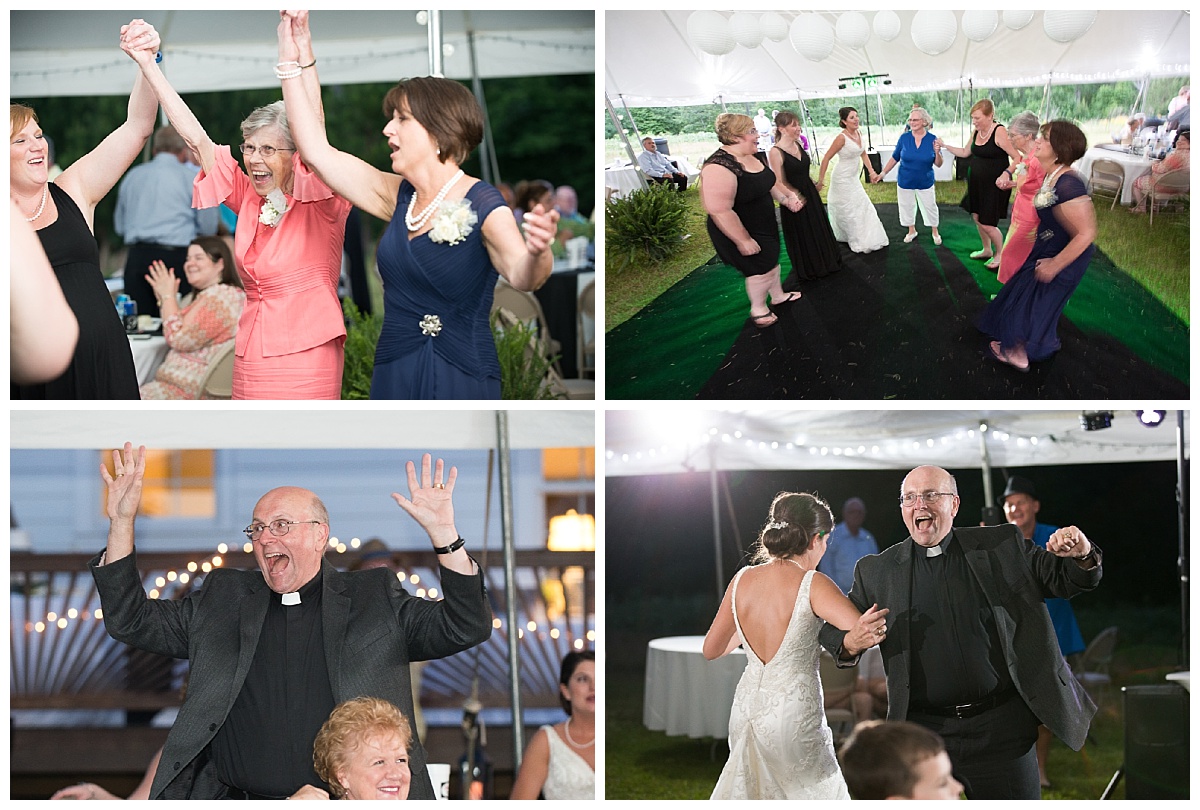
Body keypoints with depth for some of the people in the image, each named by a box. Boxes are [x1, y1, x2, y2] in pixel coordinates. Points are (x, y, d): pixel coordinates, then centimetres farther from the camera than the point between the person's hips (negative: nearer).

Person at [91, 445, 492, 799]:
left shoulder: (375, 598, 13)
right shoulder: (222, 598, 19)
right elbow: (131, 622, 20)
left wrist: (443, 533, -7)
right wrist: (122, 522, 9)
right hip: (238, 801, 1)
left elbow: (465, 628, 6)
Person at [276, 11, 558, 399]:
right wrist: (297, 60, 10)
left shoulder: (481, 206, -13)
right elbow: (317, 151, 12)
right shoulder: (399, 196, 8)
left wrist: (536, 254, -54)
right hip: (394, 377, 6)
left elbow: (521, 275, -30)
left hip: (460, 381, -6)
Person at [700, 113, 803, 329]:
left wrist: (787, 197, -6)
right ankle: (758, 309, 28)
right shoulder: (720, 167, -34)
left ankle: (778, 295, 48)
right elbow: (720, 210, -33)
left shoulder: (756, 157, -4)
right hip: (740, 231, -9)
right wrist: (743, 240, -27)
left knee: (772, 260, 24)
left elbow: (770, 183, 13)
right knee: (762, 269, 4)